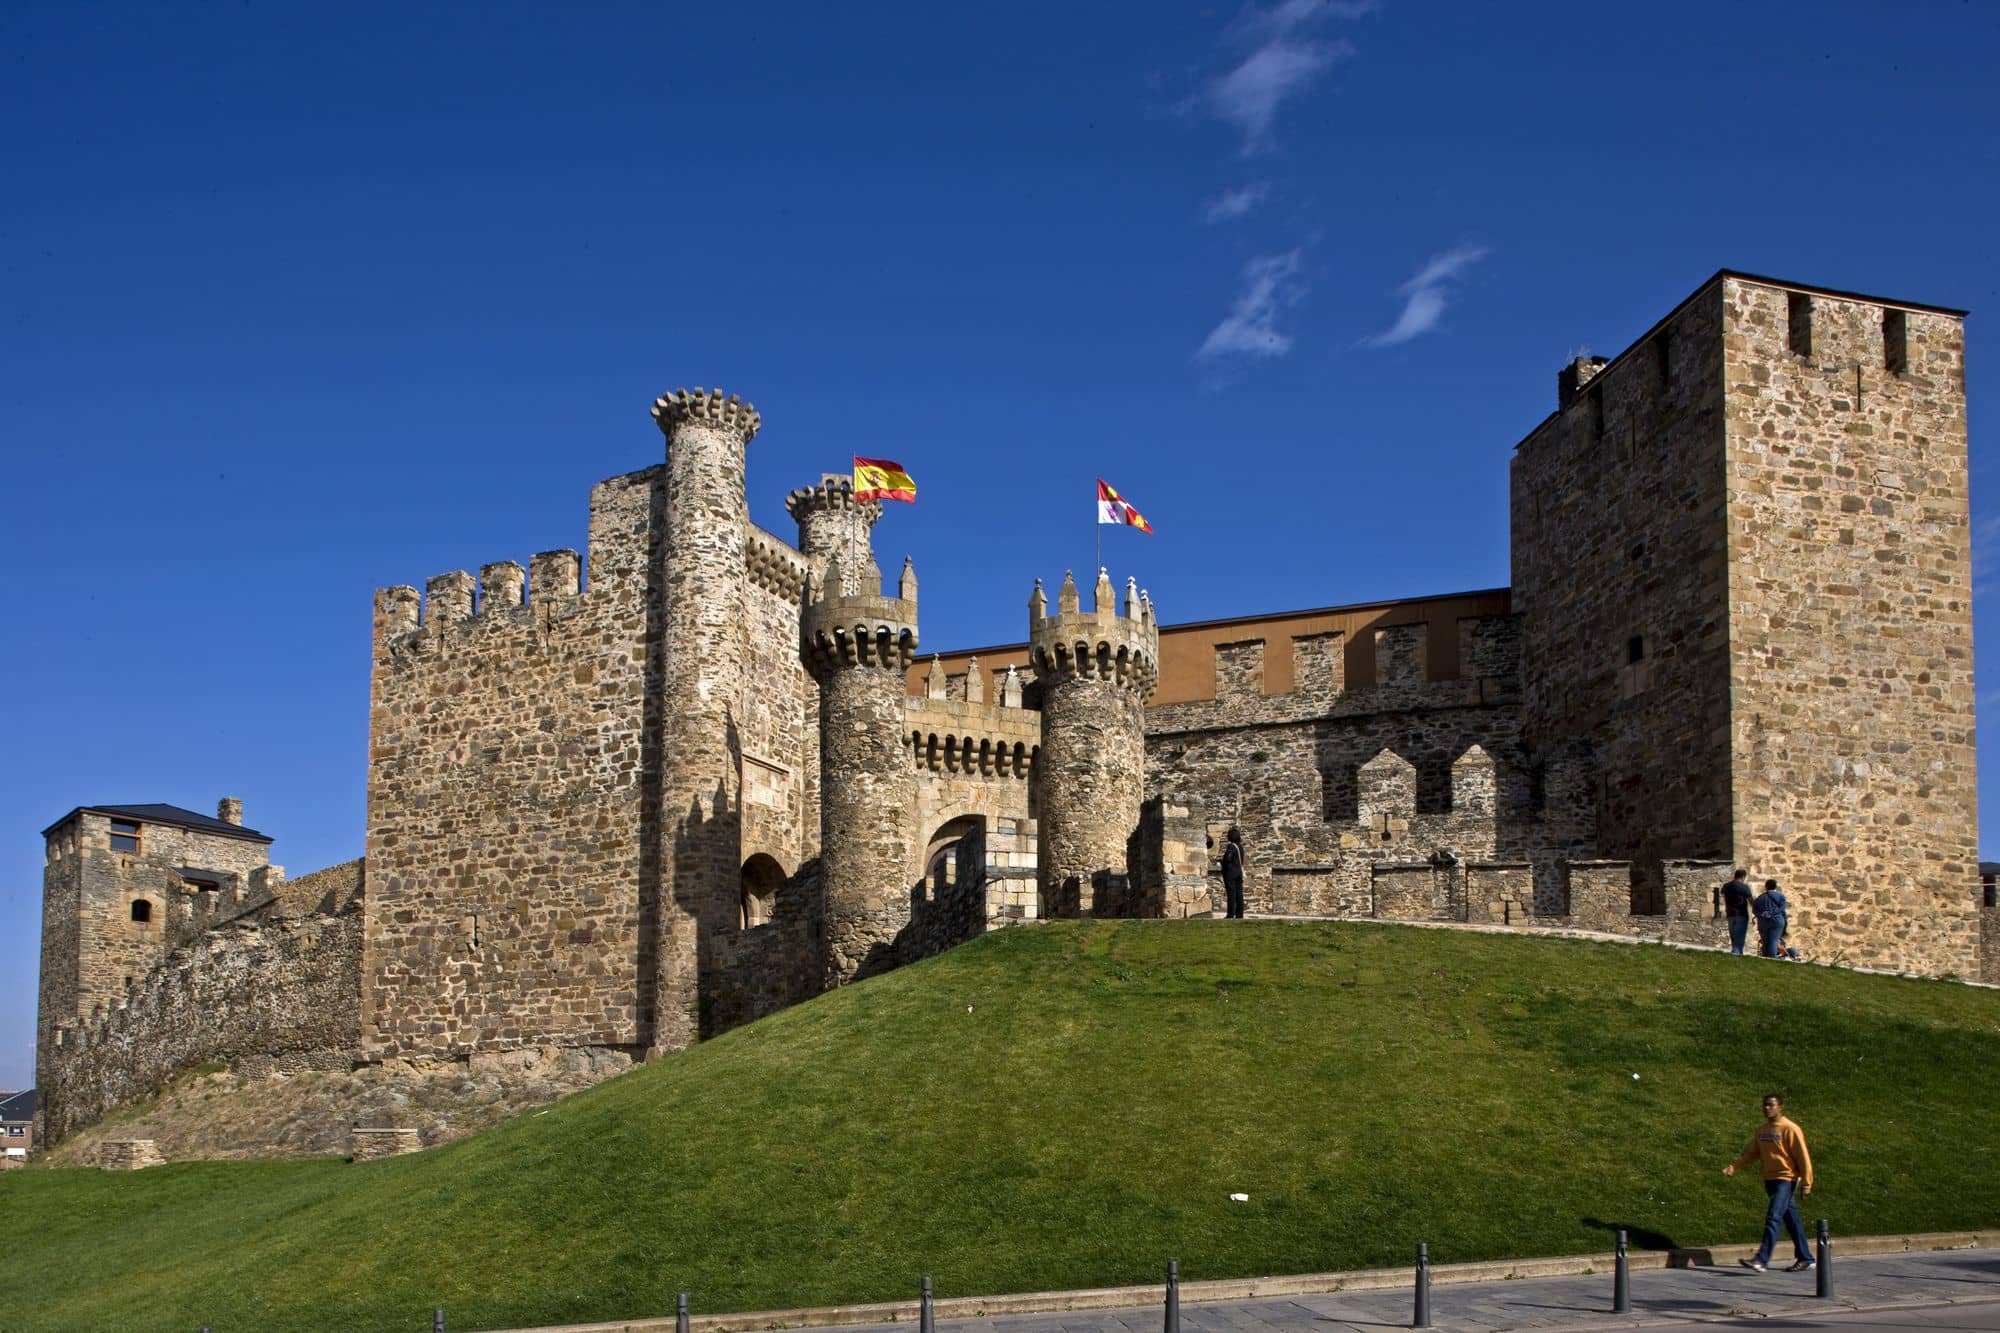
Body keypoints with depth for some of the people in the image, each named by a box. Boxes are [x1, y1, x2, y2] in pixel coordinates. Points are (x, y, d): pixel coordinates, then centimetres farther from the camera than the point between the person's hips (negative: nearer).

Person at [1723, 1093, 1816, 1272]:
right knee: (1791, 1220, 13)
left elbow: (1803, 1157, -10)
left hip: (1786, 1180, -7)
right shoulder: (1762, 1130, 11)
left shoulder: (1790, 1129, -11)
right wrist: (1734, 1166, 2)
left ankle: (1762, 1259, -21)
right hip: (1770, 1180, 7)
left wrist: (1806, 1183, -11)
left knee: (1773, 1218, -16)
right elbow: (1752, 1153, 14)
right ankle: (1805, 1258, 22)